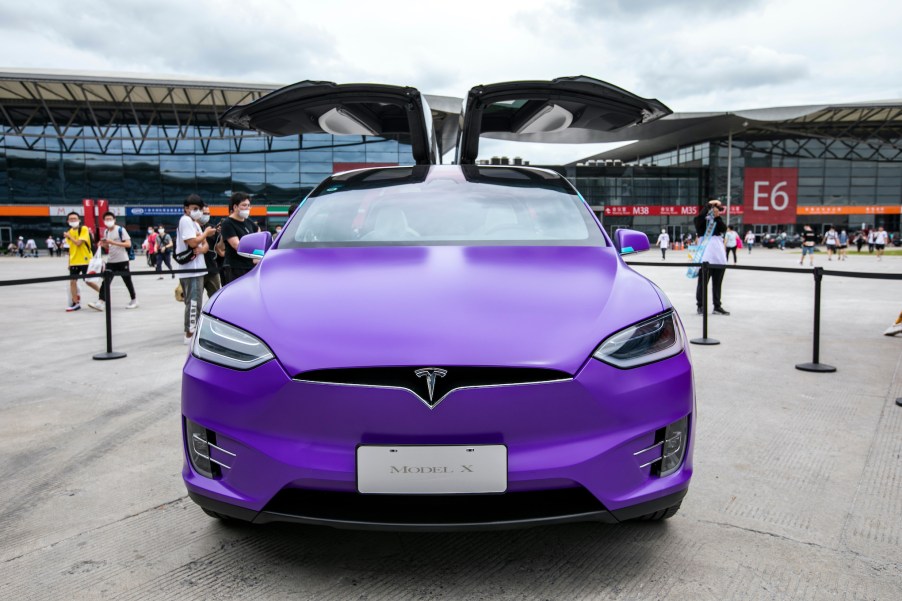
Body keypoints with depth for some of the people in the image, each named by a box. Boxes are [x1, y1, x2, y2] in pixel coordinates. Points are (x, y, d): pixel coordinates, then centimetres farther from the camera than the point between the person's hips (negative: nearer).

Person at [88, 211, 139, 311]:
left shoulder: (121, 230, -8)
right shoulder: (106, 232, 11)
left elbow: (128, 244, -16)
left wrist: (113, 242, -23)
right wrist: (103, 245, -2)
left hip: (122, 260, -5)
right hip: (110, 261, 5)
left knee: (127, 281, 6)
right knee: (106, 281, -6)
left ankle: (134, 300, 21)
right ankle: (101, 303, -13)